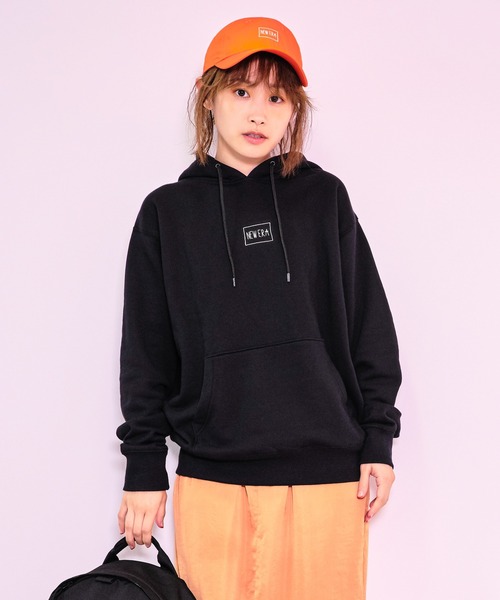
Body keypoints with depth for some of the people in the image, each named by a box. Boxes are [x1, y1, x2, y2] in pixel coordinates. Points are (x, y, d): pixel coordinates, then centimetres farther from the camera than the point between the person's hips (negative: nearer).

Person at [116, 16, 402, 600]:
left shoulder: (324, 197, 7)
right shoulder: (168, 212, 6)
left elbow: (369, 323, 8)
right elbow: (146, 352, 7)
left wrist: (377, 441, 4)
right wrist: (144, 468, 5)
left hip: (328, 472, 0)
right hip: (212, 479, 0)